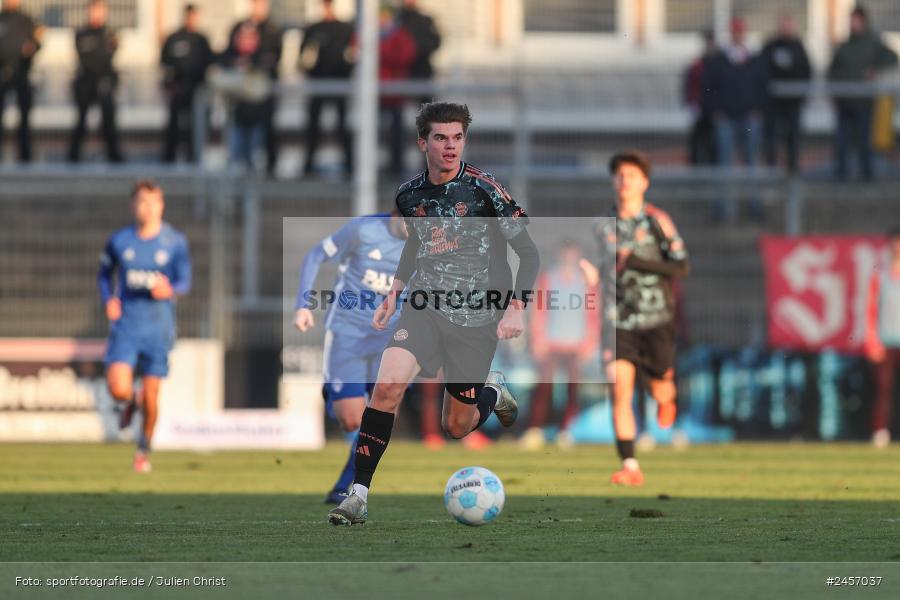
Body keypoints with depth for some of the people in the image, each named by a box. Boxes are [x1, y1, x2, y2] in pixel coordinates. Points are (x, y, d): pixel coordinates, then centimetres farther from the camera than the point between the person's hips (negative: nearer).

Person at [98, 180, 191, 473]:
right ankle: (132, 402, 21)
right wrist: (108, 300, -3)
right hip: (125, 325, 0)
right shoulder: (119, 241, 2)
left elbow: (184, 282, -1)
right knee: (118, 390, -18)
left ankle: (144, 450, 27)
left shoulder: (175, 242, -1)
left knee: (151, 397, 2)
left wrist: (170, 290, -24)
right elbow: (104, 274, 17)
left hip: (158, 326, 0)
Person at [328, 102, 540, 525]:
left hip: (476, 320, -2)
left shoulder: (484, 190, -11)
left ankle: (492, 391, 42)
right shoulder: (409, 196, 2)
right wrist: (394, 292, 15)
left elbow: (528, 253, -6)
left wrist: (516, 308, -17)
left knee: (455, 428, 6)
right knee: (387, 385, -23)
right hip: (425, 308, 2)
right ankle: (359, 495, -20)